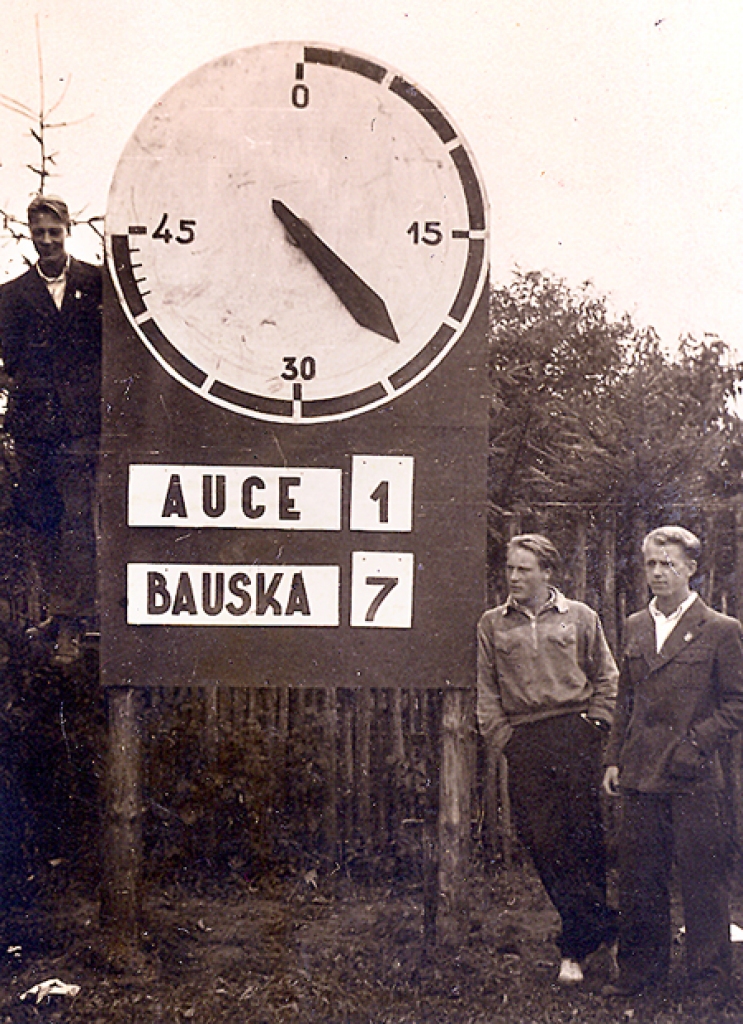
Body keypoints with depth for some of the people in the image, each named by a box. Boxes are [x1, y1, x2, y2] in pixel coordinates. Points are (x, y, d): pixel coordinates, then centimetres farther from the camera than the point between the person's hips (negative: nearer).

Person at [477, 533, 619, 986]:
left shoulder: (580, 617, 8)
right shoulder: (492, 625, 12)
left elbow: (607, 679, 12)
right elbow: (486, 691, 12)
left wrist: (593, 726, 1)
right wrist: (504, 738, 2)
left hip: (576, 734, -1)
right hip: (524, 744, 2)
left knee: (586, 838, -1)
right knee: (542, 842, -3)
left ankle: (577, 945, 12)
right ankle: (605, 926, 9)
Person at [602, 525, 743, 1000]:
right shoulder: (635, 626, 13)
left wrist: (696, 743, -13)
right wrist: (614, 759, 12)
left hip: (693, 778, -4)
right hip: (640, 775, 5)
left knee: (703, 880, 3)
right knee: (638, 878, 10)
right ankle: (641, 970, 25)